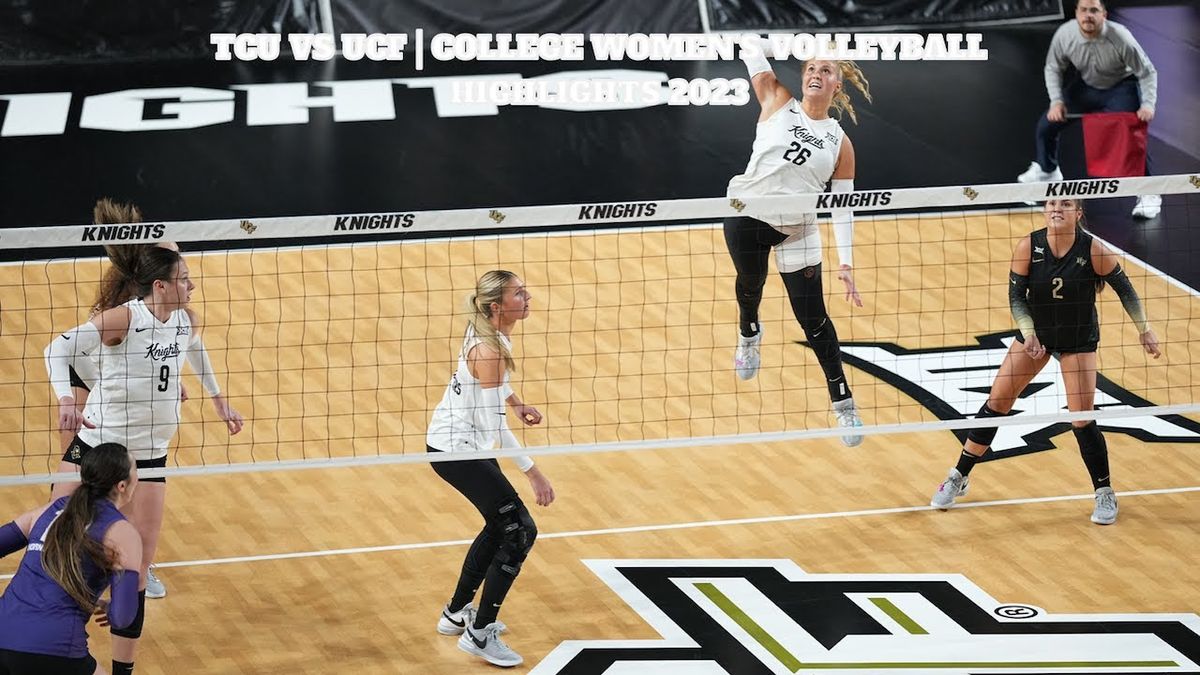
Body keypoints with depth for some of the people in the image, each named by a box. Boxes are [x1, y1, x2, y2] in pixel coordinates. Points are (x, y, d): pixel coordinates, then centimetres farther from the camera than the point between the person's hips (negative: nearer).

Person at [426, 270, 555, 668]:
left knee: (500, 524, 23)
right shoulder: (489, 350, -27)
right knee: (520, 530, -7)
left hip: (459, 443, 10)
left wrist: (516, 403, 14)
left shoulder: (490, 335, 1)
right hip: (455, 450, -10)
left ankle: (457, 613, 36)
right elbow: (493, 424, -28)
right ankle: (480, 634, -2)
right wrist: (532, 472, -26)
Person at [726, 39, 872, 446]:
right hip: (747, 214, 1)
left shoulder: (840, 143, 2)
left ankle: (842, 403, 11)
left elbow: (843, 207, -1)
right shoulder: (778, 104, 1)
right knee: (750, 282, 23)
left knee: (813, 319, -1)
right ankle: (748, 334, 59)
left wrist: (846, 262, -9)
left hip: (797, 228, 0)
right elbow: (753, 51, 1)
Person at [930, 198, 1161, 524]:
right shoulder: (1029, 247, -18)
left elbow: (1124, 288, -8)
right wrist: (1028, 334, -27)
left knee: (1081, 418, -8)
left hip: (1078, 341, -2)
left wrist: (1144, 330, -4)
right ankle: (958, 478, 18)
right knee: (997, 402, 3)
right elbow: (1016, 296, -12)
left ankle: (1105, 494, 12)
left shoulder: (1093, 249, -21)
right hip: (1036, 334, 2)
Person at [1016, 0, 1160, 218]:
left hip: (1121, 88, -4)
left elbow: (1147, 72, -21)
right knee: (1047, 124, 4)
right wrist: (1056, 101, -16)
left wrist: (1148, 104, -34)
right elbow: (1053, 68, -4)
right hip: (1086, 85, 4)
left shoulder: (1120, 38, -34)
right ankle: (1047, 170, 36)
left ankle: (1149, 194, -11)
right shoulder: (1065, 35, -25)